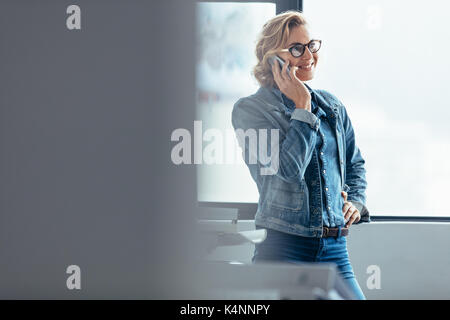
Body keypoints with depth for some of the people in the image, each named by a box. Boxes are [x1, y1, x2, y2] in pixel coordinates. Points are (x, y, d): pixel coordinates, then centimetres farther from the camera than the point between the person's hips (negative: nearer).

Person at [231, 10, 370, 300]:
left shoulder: (332, 106, 12)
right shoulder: (249, 109, -5)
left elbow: (356, 163, 28)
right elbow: (289, 170, -18)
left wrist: (356, 201, 9)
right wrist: (302, 106, -12)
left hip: (335, 248, 5)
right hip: (282, 247, -4)